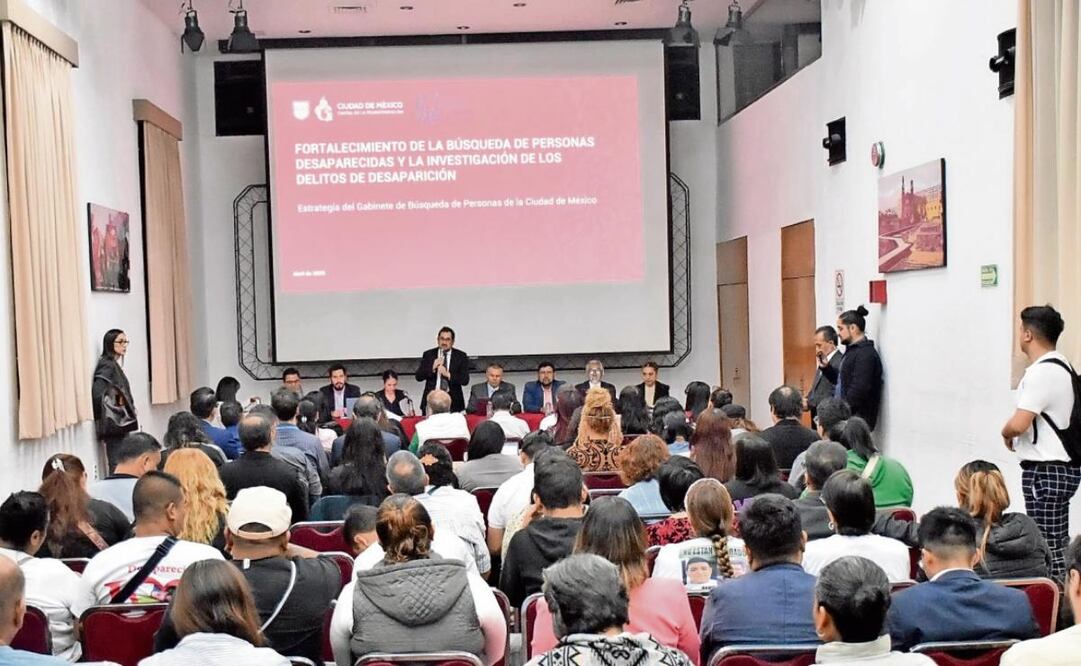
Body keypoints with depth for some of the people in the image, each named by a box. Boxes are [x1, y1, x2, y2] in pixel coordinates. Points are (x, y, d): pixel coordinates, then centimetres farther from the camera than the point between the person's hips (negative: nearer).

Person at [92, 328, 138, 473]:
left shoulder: (115, 365, 15)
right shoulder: (107, 365, -13)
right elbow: (98, 393, -24)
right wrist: (115, 405, -13)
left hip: (118, 422, 9)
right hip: (113, 422, -9)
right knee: (117, 463, -8)